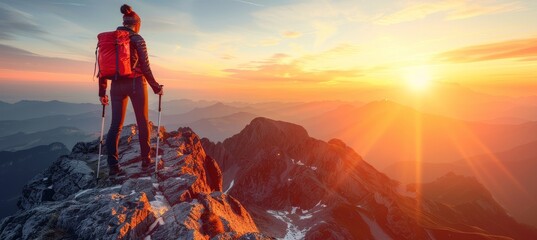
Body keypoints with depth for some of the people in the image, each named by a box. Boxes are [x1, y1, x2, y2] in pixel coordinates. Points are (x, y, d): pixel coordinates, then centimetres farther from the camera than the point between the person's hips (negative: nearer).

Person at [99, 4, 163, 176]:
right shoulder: (137, 39, -4)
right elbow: (145, 68, -8)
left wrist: (102, 92, 15)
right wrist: (156, 87, 2)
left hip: (117, 85, 5)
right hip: (136, 83, -4)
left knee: (115, 125, 7)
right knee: (143, 123, 8)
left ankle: (112, 166, 4)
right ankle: (146, 160, 16)